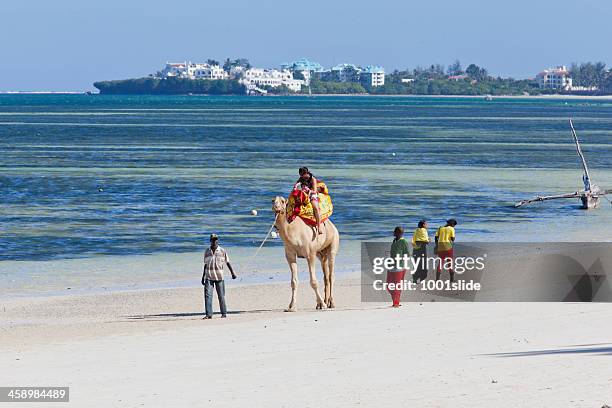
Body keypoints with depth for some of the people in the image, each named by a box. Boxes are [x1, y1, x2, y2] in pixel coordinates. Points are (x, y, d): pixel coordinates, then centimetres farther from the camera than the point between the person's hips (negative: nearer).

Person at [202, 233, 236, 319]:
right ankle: (208, 314, -10)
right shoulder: (207, 251, 8)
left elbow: (227, 263, 6)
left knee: (221, 296, 4)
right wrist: (203, 277, 15)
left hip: (219, 277, -2)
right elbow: (205, 264, 15)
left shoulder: (222, 251, 1)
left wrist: (233, 273, 0)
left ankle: (224, 313, 15)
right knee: (207, 294, -9)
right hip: (209, 276, 2)